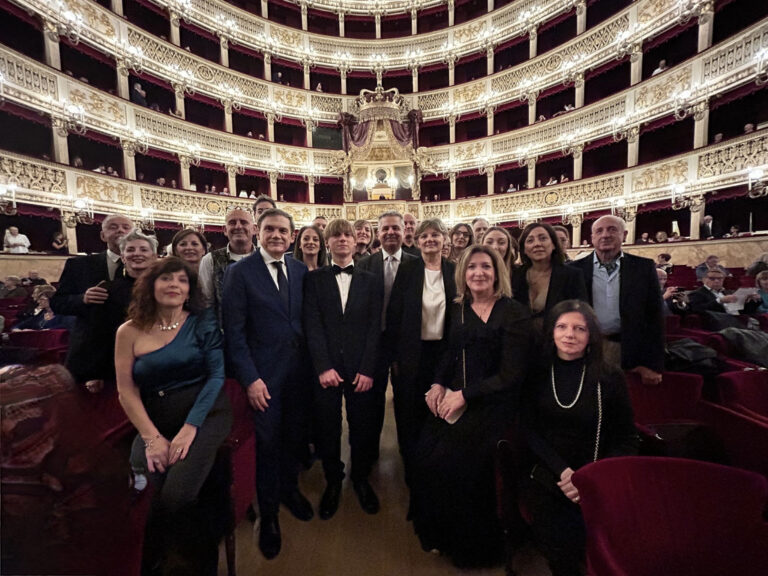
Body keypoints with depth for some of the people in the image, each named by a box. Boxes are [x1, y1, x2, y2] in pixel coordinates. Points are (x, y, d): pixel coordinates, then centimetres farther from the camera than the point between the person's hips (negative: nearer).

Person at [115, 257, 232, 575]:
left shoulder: (203, 321, -1)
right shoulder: (129, 332, 6)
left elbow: (217, 374, -8)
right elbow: (126, 390, 2)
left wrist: (190, 427, -16)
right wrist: (151, 437, -10)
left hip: (204, 417, -3)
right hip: (154, 423, 3)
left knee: (175, 496, -20)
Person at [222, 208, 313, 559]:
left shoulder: (301, 270, 4)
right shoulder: (240, 271, -7)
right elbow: (234, 330, -9)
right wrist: (249, 378, -13)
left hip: (300, 369, 4)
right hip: (264, 373, -3)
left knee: (295, 436, 18)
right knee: (267, 442, 11)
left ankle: (290, 489, 45)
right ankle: (268, 513, 36)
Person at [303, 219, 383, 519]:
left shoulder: (370, 280, 6)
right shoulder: (314, 278, 4)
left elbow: (375, 326, 0)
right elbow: (313, 325, -3)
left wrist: (367, 369, -7)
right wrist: (323, 367, -11)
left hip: (361, 368, 1)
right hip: (326, 367, 0)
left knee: (362, 426, 10)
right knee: (327, 427, 11)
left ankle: (361, 478, 36)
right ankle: (333, 480, 36)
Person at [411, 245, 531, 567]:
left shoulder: (513, 313, -10)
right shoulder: (458, 309, 7)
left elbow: (511, 374, -12)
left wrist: (465, 395, -16)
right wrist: (439, 384, -1)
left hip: (491, 405, -5)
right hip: (455, 401, 5)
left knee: (454, 465, -14)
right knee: (425, 455, -7)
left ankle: (469, 546, 18)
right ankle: (438, 532, 23)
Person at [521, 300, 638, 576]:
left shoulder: (610, 378, -2)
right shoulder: (537, 375, 0)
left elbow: (627, 440, 1)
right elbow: (529, 431, 0)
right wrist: (563, 471, -13)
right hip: (545, 474, 0)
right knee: (556, 537, -21)